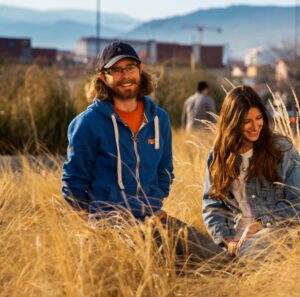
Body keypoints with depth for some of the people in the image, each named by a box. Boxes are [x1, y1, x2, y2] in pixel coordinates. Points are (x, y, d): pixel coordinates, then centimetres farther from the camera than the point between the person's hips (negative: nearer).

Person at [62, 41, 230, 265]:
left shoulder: (159, 119, 11)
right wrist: (95, 217, -2)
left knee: (215, 256, -11)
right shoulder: (89, 122, -4)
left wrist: (153, 204, 10)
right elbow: (73, 180, 2)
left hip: (151, 215, 5)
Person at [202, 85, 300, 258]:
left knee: (248, 251, -35)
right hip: (236, 232, 3)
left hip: (275, 229, -3)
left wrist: (261, 223, -10)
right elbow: (211, 205, 7)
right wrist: (226, 240, -9)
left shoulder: (282, 149, 1)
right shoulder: (219, 156, 10)